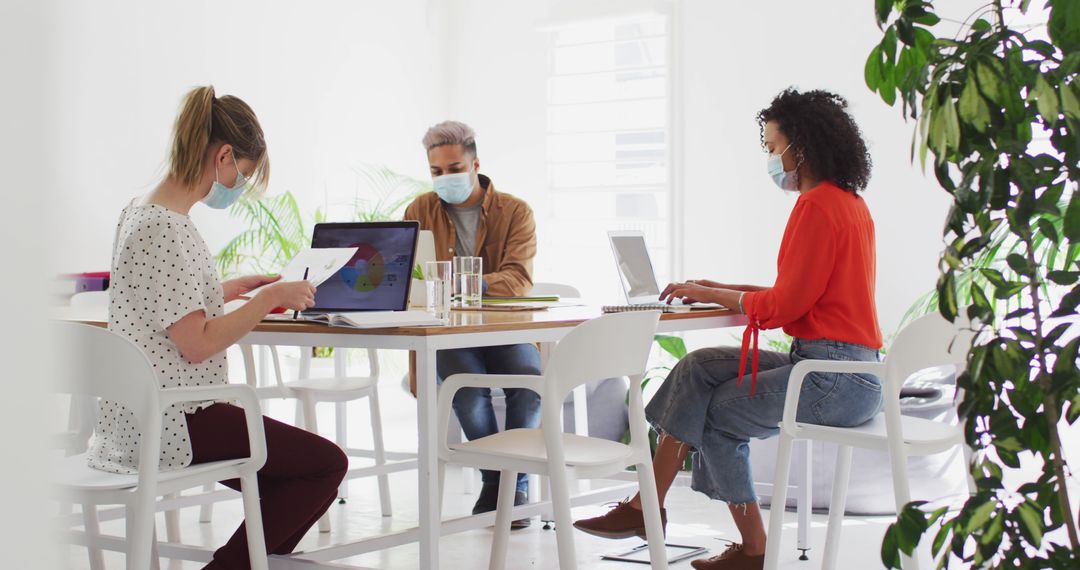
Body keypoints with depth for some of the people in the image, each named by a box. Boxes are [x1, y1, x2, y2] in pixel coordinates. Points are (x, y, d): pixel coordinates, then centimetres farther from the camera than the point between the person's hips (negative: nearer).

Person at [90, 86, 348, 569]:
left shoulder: (141, 211, 10)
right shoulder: (167, 229, -20)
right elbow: (196, 344, -22)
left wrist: (233, 287, 19)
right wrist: (270, 298, -14)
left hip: (141, 417, 10)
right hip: (171, 424, -10)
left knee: (286, 479, 19)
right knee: (327, 463, -6)